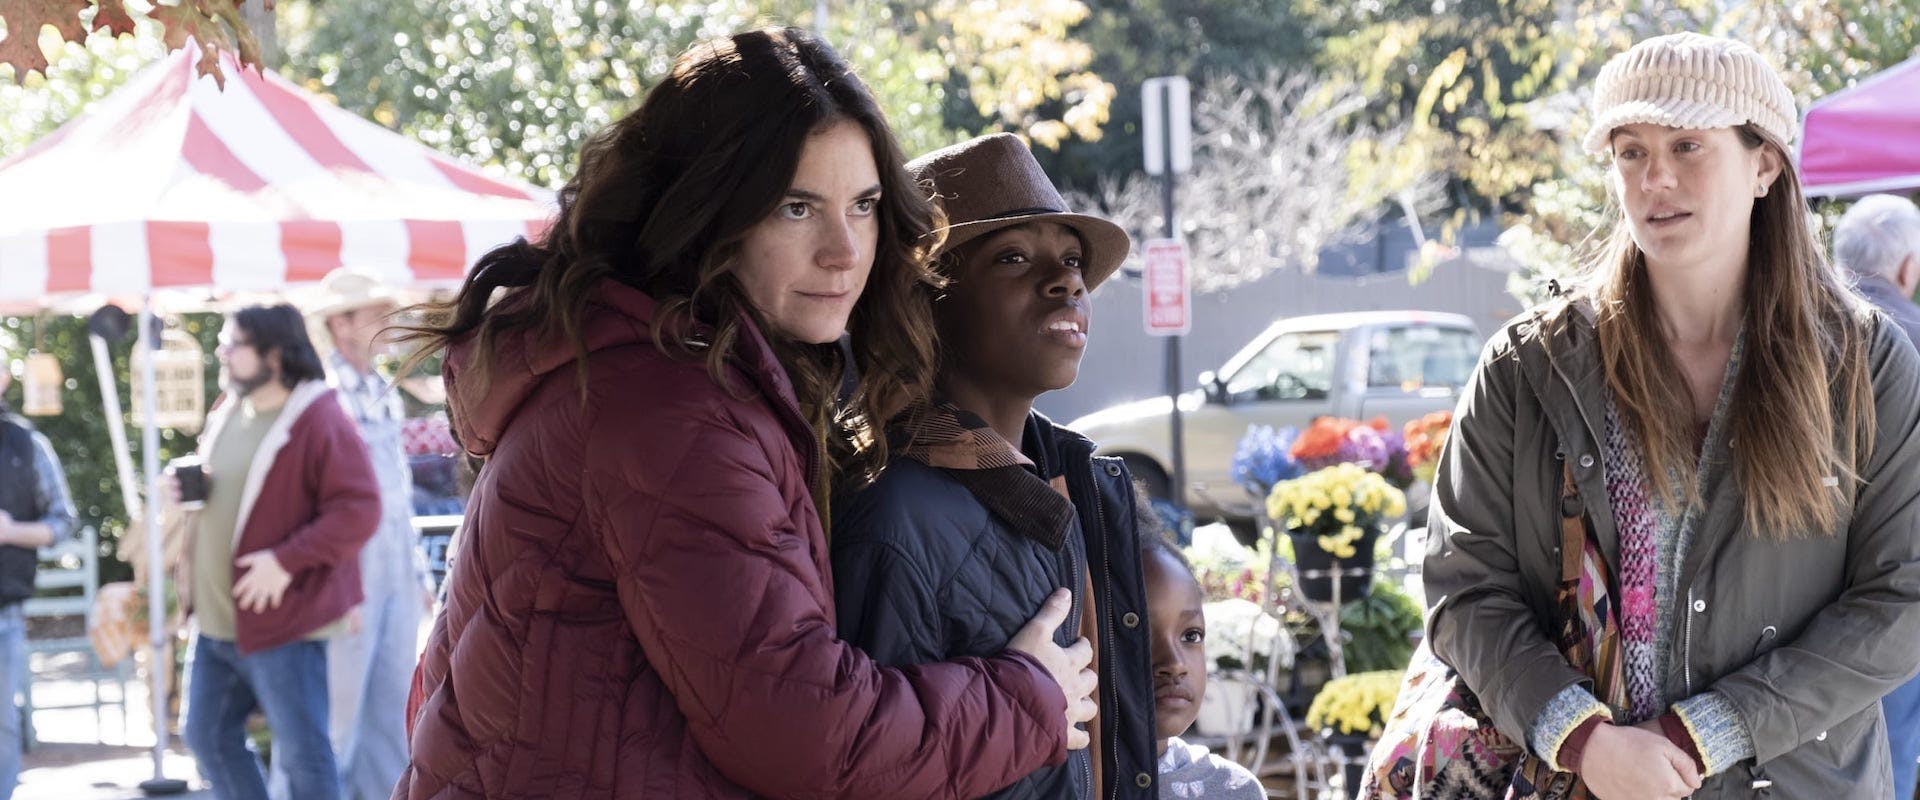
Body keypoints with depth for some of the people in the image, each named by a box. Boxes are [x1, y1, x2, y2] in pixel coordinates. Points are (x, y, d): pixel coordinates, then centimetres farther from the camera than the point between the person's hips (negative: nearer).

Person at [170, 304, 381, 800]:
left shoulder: (319, 422, -14)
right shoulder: (225, 415, 11)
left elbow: (358, 511, -19)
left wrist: (288, 560, -24)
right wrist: (182, 495, 3)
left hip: (283, 622, -9)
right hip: (215, 620, 9)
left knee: (302, 754, -2)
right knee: (206, 735, 14)